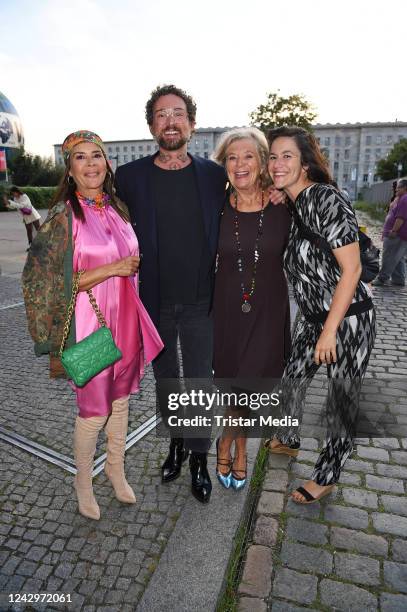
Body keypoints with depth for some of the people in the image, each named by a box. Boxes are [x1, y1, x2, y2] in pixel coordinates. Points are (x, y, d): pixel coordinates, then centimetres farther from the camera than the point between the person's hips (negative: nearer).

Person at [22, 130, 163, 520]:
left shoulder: (117, 209, 6)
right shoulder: (63, 216, -11)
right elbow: (49, 282, -16)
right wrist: (112, 268, -19)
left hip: (126, 321, 6)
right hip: (89, 324, -5)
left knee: (120, 398, 18)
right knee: (94, 411, 7)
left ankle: (116, 468, 41)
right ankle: (83, 481, 34)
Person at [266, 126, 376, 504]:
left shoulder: (327, 200, -19)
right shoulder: (286, 206, 5)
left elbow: (351, 268, -20)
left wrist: (330, 331, -19)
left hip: (348, 319, -7)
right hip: (312, 317, 8)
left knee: (342, 400, 8)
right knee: (292, 380, 19)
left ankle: (327, 477, 29)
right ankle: (288, 441, 46)